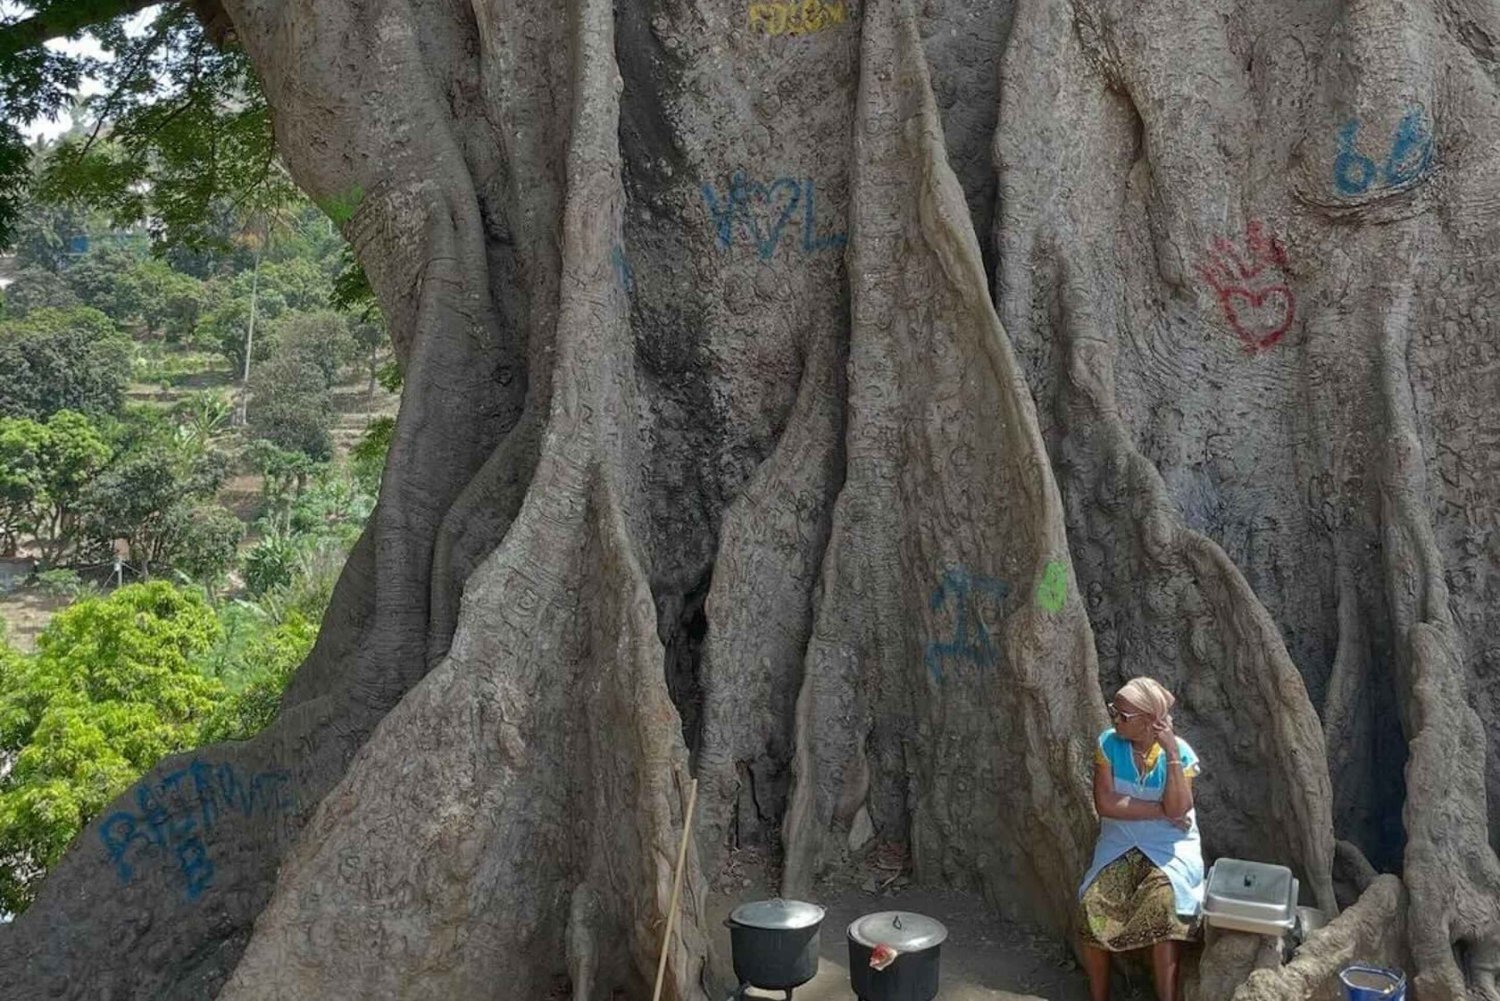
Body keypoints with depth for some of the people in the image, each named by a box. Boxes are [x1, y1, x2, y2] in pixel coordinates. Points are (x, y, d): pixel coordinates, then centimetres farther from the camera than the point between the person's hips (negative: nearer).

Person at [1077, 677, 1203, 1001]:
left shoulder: (1180, 751, -9)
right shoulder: (1109, 743, -5)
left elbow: (1178, 809, -21)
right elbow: (1105, 803, -12)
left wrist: (1171, 753, -25)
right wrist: (1159, 809, -15)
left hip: (1171, 846, -2)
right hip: (1120, 844, 2)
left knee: (1162, 901, -32)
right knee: (1092, 903, -22)